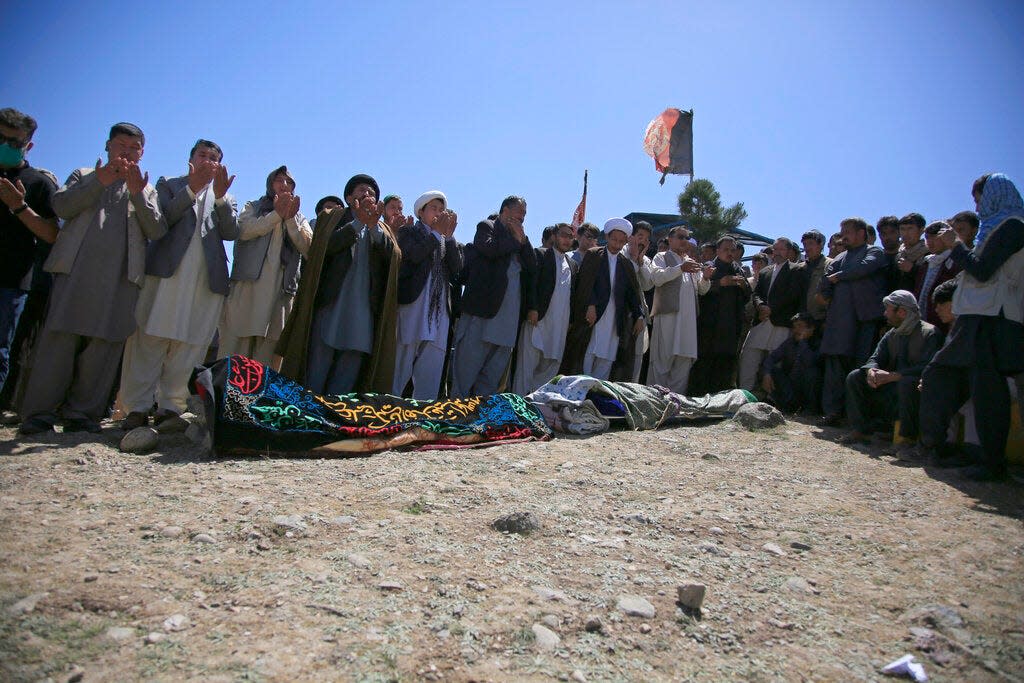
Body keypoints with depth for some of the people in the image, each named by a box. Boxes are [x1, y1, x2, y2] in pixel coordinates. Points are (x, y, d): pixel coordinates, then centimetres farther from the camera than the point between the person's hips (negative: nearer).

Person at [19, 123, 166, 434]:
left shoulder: (147, 190, 25)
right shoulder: (83, 176, 23)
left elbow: (157, 231, 7)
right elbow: (61, 206, 4)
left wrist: (138, 193, -6)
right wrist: (100, 182, -8)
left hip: (121, 276, 1)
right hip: (77, 269, -1)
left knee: (104, 344, -5)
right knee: (60, 339, -6)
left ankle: (83, 414, 0)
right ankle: (39, 414, -3)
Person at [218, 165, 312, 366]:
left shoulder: (300, 218, 24)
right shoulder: (253, 207, 20)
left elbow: (307, 246, 6)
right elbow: (244, 230, -2)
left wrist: (290, 219, -5)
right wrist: (277, 214, -5)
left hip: (282, 289, 2)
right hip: (249, 283, -1)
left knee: (265, 359, -4)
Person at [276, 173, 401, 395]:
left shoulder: (382, 229, 23)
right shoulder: (332, 217, 16)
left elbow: (394, 256, 3)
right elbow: (324, 246, -5)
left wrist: (374, 226, -9)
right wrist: (358, 222, -9)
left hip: (364, 309, 3)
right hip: (330, 302, -3)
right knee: (316, 371, -8)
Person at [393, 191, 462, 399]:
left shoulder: (447, 241, 23)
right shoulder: (408, 232, 11)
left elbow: (457, 268, 6)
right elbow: (413, 255, -9)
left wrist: (449, 235, -1)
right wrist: (437, 233, -5)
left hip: (439, 312, 4)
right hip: (411, 304, -4)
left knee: (430, 376, 2)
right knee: (399, 366, -7)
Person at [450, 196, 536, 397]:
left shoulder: (520, 238, 22)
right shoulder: (486, 227, 4)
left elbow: (533, 267, 11)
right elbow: (490, 248, -17)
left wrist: (523, 239, 2)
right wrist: (515, 239, -4)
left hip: (509, 311, 7)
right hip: (483, 305, -6)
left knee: (496, 366, 8)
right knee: (470, 359, -3)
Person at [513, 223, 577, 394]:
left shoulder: (573, 265, 20)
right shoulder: (540, 255, 3)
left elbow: (573, 294, 19)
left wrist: (570, 320, 10)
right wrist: (532, 309, -16)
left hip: (560, 325, 6)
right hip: (538, 319, -6)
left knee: (550, 365, 6)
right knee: (528, 363, -6)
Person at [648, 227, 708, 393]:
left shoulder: (692, 262, 26)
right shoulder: (662, 257, 10)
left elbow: (702, 290, 21)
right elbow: (656, 277, -10)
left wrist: (705, 278, -1)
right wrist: (680, 268, -23)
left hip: (689, 317, 5)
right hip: (668, 313, -5)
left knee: (685, 359, 2)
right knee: (663, 358, -6)